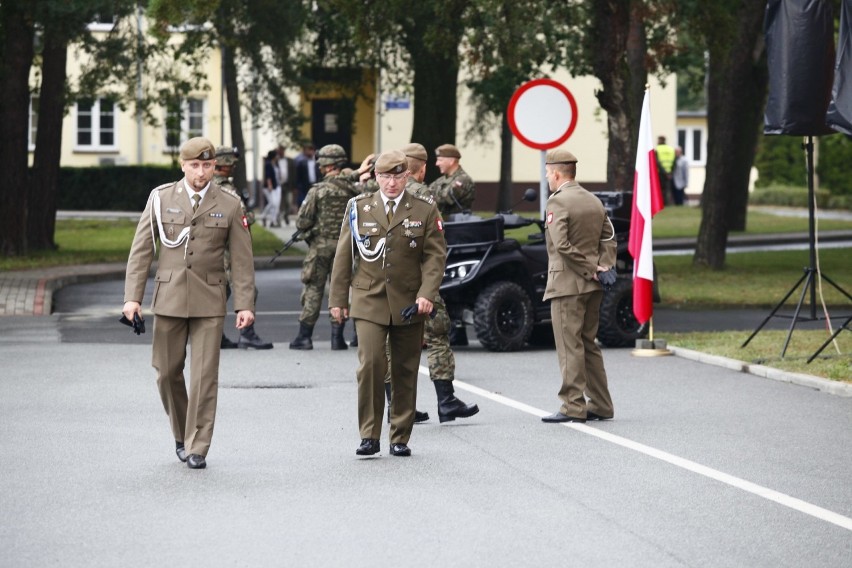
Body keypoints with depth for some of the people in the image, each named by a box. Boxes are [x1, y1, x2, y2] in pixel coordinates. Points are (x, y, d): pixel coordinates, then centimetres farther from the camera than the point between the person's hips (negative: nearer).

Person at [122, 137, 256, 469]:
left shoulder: (229, 206, 2)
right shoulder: (161, 199, 4)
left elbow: (242, 260, 2)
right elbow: (141, 251, 4)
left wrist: (244, 305, -5)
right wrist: (132, 297, -4)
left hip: (209, 302, -1)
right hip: (169, 299, 1)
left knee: (205, 375, -5)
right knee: (167, 371, 6)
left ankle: (197, 448, 1)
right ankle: (181, 434, 28)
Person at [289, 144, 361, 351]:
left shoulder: (318, 190, -12)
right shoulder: (353, 190, -1)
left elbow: (302, 222, -12)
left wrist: (307, 232, 9)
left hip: (320, 246, -3)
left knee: (313, 289, 4)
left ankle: (304, 337, 4)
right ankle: (337, 337, 9)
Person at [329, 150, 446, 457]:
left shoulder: (425, 210, 4)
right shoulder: (358, 207, 6)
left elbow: (436, 254, 1)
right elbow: (344, 255, 8)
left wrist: (427, 293, -13)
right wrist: (338, 299, 5)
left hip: (408, 304, 1)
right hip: (369, 302, -1)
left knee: (405, 371, 5)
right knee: (371, 364, -15)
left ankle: (400, 438, 15)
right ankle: (369, 436, -7)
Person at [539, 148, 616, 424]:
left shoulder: (557, 202, -12)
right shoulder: (594, 202, 14)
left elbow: (561, 244, -21)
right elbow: (609, 239, 11)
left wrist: (589, 269, -15)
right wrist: (602, 267, -1)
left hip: (567, 284, -8)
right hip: (592, 286, 8)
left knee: (570, 346, -5)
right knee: (589, 344, 14)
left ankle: (573, 407, -5)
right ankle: (600, 405, 15)